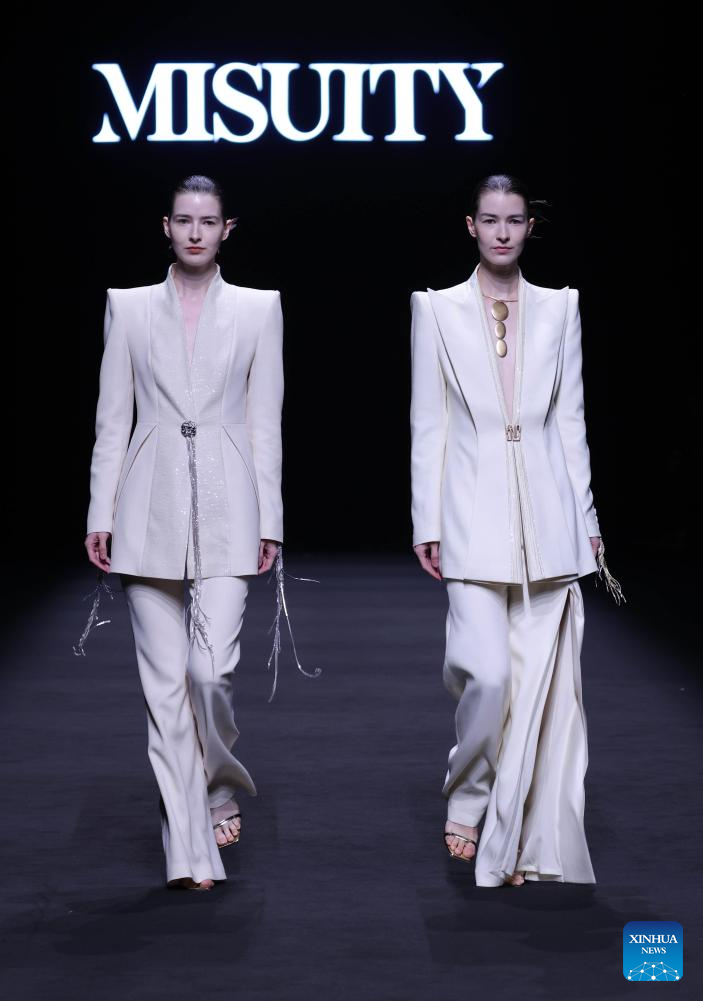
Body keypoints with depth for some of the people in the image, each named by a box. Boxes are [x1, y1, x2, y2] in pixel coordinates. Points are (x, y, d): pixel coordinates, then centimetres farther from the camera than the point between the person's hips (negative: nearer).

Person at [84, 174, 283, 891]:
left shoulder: (258, 309, 8)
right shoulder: (129, 307, 9)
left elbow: (265, 422, 6)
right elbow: (112, 419, 8)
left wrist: (269, 521, 2)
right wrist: (100, 514, 1)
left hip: (226, 509, -1)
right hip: (151, 508, 1)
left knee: (211, 668, -12)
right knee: (165, 682, 0)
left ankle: (222, 785, 19)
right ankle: (190, 851, 6)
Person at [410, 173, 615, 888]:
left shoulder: (559, 307, 10)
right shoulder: (437, 308, 5)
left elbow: (570, 419, 11)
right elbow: (428, 424, 4)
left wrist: (585, 519, 8)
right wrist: (426, 523, -1)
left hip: (546, 518, 2)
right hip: (474, 517, -2)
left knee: (540, 679, 1)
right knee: (489, 671, -13)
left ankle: (519, 840, 12)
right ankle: (467, 797, 14)